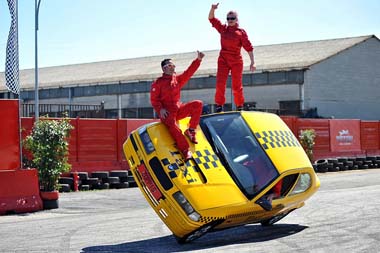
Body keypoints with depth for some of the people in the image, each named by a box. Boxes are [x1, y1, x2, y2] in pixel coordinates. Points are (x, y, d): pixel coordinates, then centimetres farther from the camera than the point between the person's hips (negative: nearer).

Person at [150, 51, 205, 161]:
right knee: (173, 126, -37)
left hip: (179, 109, 5)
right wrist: (160, 109, -17)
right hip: (166, 112, -5)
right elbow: (154, 99, -1)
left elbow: (189, 72, 5)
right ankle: (185, 150, -38)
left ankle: (190, 131, -7)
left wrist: (198, 59, -6)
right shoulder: (158, 83, 1)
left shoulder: (178, 79, 14)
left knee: (198, 104, -14)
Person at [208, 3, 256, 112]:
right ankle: (219, 106, -7)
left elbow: (248, 47, -3)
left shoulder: (241, 32, 0)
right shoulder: (223, 28, 10)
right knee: (220, 83, -9)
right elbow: (211, 18, 8)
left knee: (237, 85, 2)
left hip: (236, 60, -2)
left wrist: (252, 62, -10)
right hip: (223, 59, 2)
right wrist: (213, 9, -12)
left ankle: (240, 107, 14)